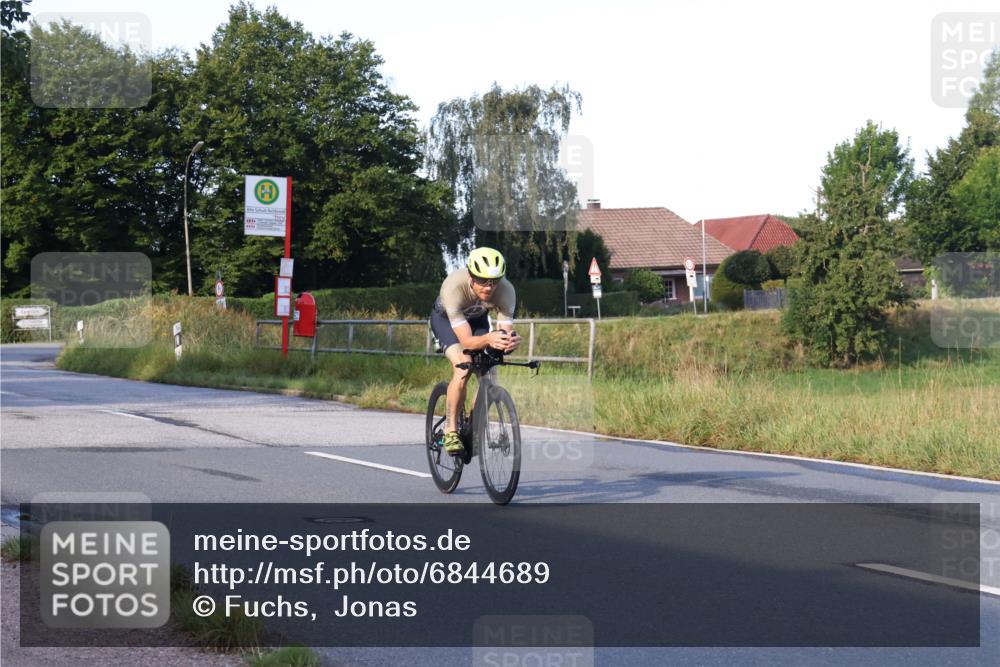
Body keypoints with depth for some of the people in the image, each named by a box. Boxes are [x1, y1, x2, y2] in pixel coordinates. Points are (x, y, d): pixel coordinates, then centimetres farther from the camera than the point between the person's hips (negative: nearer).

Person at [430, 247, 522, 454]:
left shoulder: (506, 290, -33)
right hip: (445, 318, -3)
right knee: (463, 368, -27)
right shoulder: (454, 287, -41)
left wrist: (512, 341, -57)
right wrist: (489, 339, -62)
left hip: (476, 318, 4)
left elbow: (506, 330, -34)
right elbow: (466, 341, -41)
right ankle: (450, 430, -14)